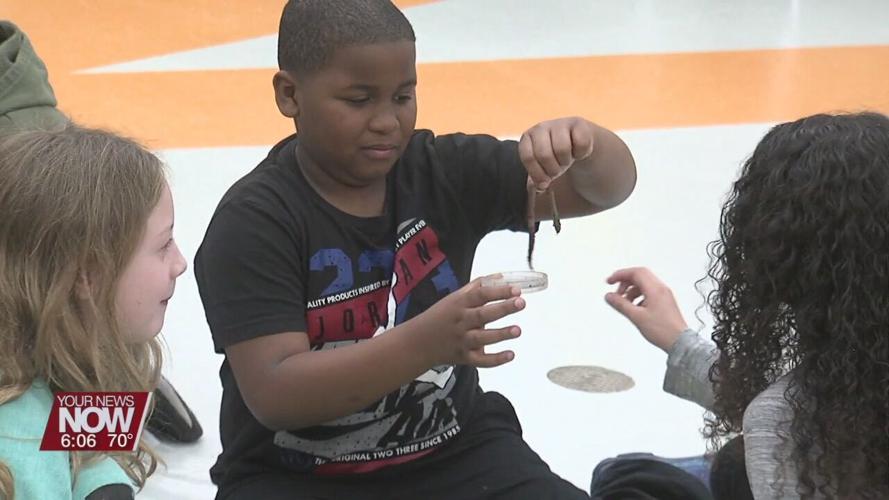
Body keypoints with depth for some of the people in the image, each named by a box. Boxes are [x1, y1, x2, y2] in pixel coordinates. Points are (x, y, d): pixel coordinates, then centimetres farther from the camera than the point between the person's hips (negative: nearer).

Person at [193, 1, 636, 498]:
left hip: (454, 454, 4)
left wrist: (583, 144, -27)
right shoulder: (254, 221, -15)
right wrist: (425, 342, -37)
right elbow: (272, 394, -23)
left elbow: (608, 187, -2)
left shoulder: (447, 172, -3)